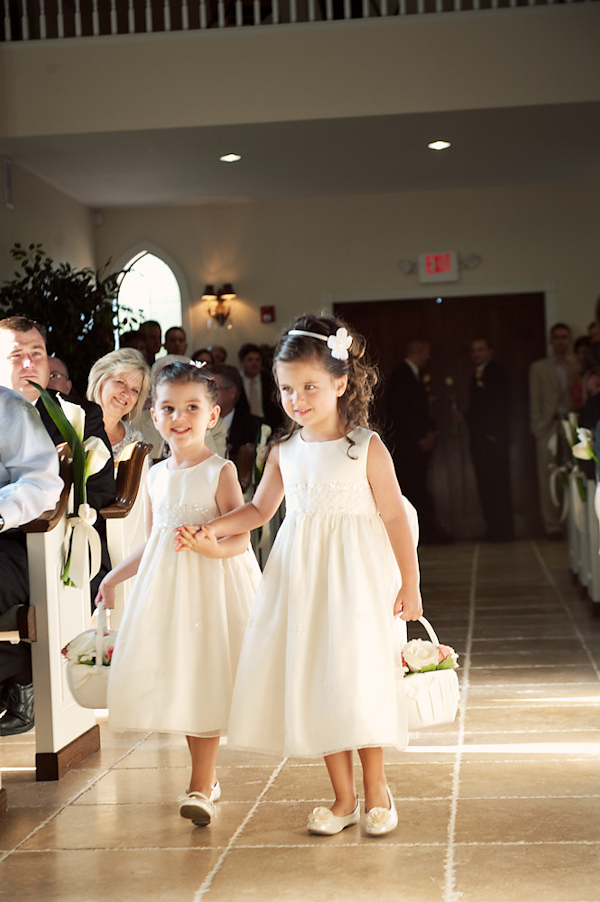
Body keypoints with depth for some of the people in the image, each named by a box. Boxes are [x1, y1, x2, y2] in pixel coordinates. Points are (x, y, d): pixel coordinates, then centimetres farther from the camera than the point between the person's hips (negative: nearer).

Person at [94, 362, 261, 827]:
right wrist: (116, 575, 21)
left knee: (206, 681, -6)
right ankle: (207, 778, 20)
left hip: (212, 582, -6)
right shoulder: (157, 475, 11)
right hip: (165, 585, 6)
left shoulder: (220, 471, -6)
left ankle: (199, 788, -1)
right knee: (180, 681, 7)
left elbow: (240, 539, -12)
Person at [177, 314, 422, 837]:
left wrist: (410, 583, -4)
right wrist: (212, 530, 3)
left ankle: (376, 792, 13)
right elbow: (260, 509, 18)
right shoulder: (284, 452, 6)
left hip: (355, 577, -4)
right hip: (300, 576, 5)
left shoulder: (367, 448, -6)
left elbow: (395, 517, -4)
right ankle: (343, 797, 17)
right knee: (312, 684, 5)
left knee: (357, 681, -6)